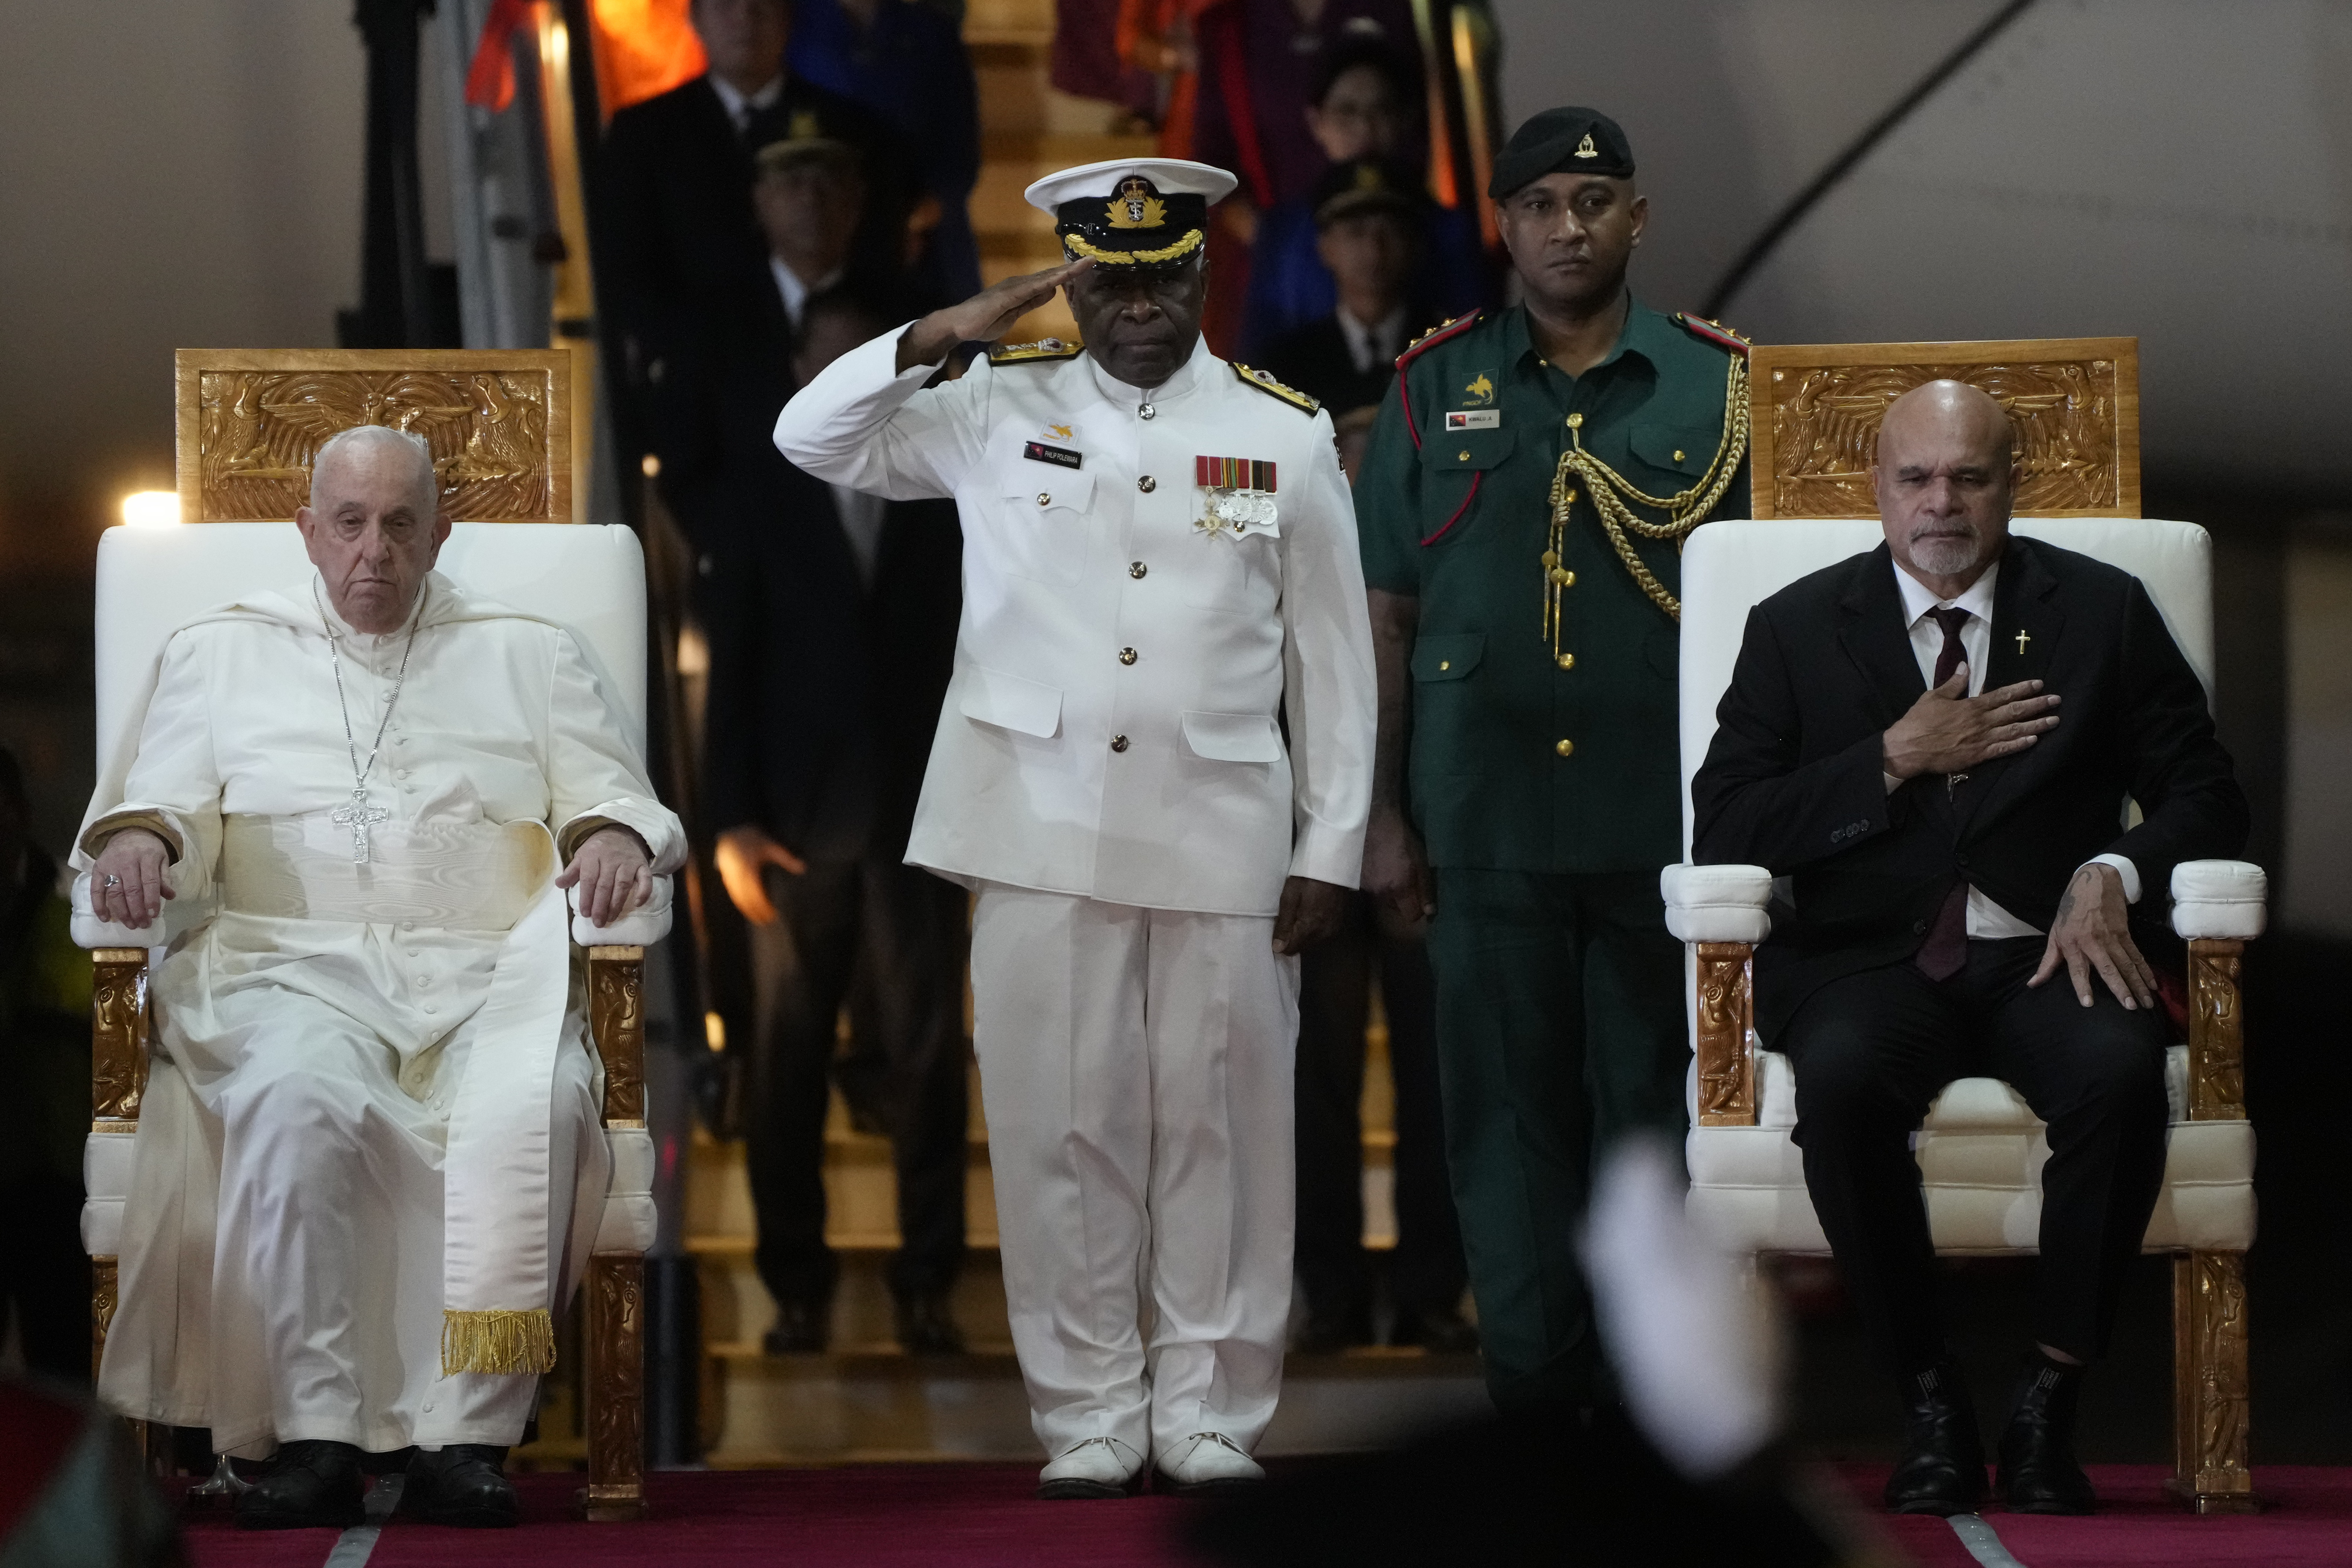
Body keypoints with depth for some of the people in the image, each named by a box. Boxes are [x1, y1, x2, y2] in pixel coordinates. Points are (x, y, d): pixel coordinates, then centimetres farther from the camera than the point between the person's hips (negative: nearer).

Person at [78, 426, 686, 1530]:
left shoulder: (528, 656, 22)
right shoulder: (223, 653, 20)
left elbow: (615, 801, 16)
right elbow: (161, 804, 11)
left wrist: (611, 836, -8)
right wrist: (136, 841, -13)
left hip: (484, 976, 1)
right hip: (289, 966, 0)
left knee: (536, 1104, -35)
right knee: (302, 1094, -38)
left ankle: (467, 1432, -33)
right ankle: (315, 1431, -36)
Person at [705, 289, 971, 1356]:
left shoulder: (943, 499, 12)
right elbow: (731, 671, 6)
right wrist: (729, 821, -3)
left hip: (920, 817, 0)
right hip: (799, 820, 0)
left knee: (927, 1056, -3)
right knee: (788, 1062, -1)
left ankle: (926, 1287, 2)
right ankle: (797, 1287, 5)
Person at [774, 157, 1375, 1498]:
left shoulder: (1289, 435, 7)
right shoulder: (1002, 412, 7)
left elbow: (1334, 663, 7)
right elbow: (814, 440, 7)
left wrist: (1330, 852, 2)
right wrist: (938, 338, -6)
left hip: (1223, 835, 0)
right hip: (1042, 832, 0)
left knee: (1219, 1124, 2)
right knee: (1063, 1125, 1)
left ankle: (1214, 1414, 10)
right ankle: (1089, 1418, 8)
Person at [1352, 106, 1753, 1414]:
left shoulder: (1720, 387, 6)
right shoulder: (1437, 390, 8)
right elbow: (1388, 615, 7)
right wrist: (1385, 815, 3)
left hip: (1669, 821, -1)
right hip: (1486, 820, 1)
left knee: (1659, 1113, 2)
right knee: (1511, 1115, 3)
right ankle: (1534, 1395, 9)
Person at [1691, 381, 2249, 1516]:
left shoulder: (2103, 612, 12)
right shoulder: (1796, 628, 11)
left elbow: (2202, 795, 10)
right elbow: (1724, 829, 1)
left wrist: (2111, 875, -11)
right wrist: (1898, 760, -7)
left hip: (2045, 958, 0)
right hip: (1869, 963, 0)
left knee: (2120, 1070, -35)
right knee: (1840, 1074, -36)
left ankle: (2050, 1403, -22)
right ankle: (1929, 1403, -21)